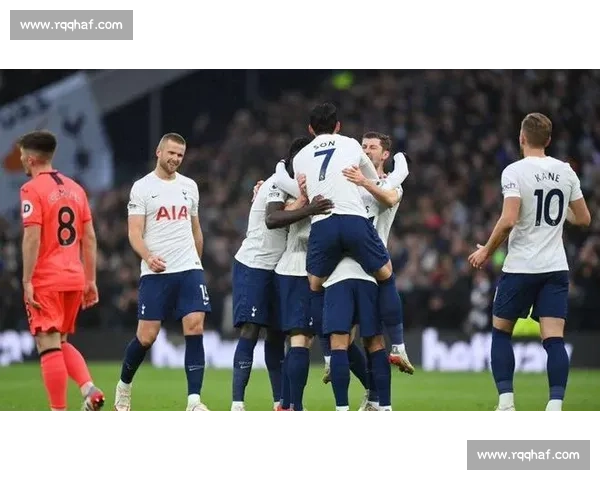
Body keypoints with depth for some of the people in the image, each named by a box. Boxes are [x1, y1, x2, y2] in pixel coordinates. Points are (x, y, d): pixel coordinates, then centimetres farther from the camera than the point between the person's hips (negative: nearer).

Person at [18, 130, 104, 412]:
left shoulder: (32, 190, -8)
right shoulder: (75, 188, 12)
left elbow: (32, 237, -16)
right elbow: (89, 237, 12)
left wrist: (27, 282, -15)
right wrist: (90, 280, 16)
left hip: (45, 281, -7)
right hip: (74, 279, 7)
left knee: (49, 346, -4)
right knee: (61, 343, 19)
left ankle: (59, 414, -6)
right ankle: (90, 389, -1)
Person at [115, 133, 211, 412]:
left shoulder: (189, 186, 14)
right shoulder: (142, 188, -1)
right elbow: (135, 232, -8)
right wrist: (148, 257, -25)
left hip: (189, 270, 3)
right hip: (155, 273, -3)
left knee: (195, 329, -11)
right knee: (146, 336, -3)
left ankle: (194, 400, -12)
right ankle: (124, 386, 23)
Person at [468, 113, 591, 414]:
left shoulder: (514, 172, -10)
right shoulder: (566, 172, 4)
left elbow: (508, 220, -19)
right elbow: (583, 219, 12)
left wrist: (486, 251, -5)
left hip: (520, 266, -3)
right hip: (556, 266, 3)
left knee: (501, 331, 14)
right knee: (554, 338, -3)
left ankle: (506, 402, 5)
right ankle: (555, 407, -16)